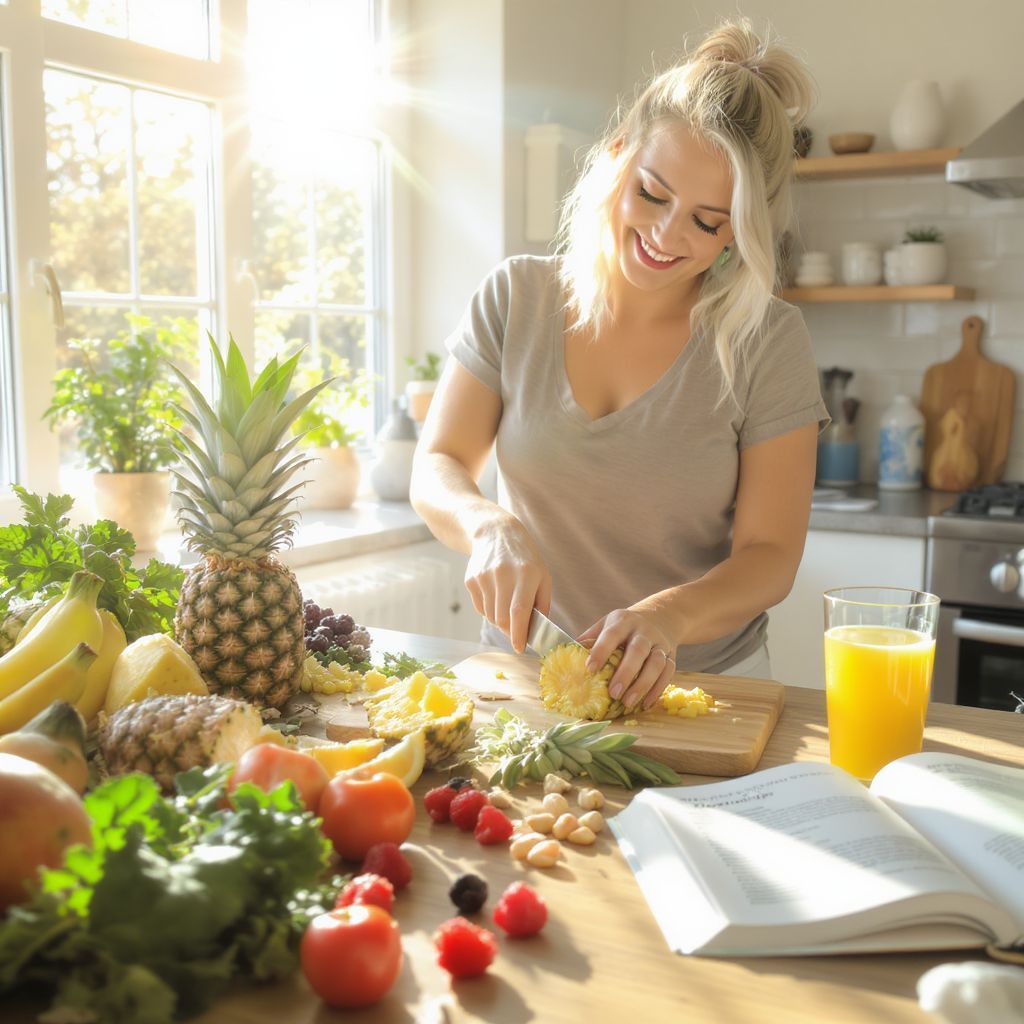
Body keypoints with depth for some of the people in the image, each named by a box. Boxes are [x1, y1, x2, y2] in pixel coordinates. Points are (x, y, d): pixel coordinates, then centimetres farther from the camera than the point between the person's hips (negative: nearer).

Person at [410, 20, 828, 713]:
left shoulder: (768, 341, -5)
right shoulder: (517, 298, 1)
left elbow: (770, 556, -6)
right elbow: (435, 471, 1)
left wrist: (668, 615, -25)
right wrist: (490, 524, -21)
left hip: (700, 683, -1)